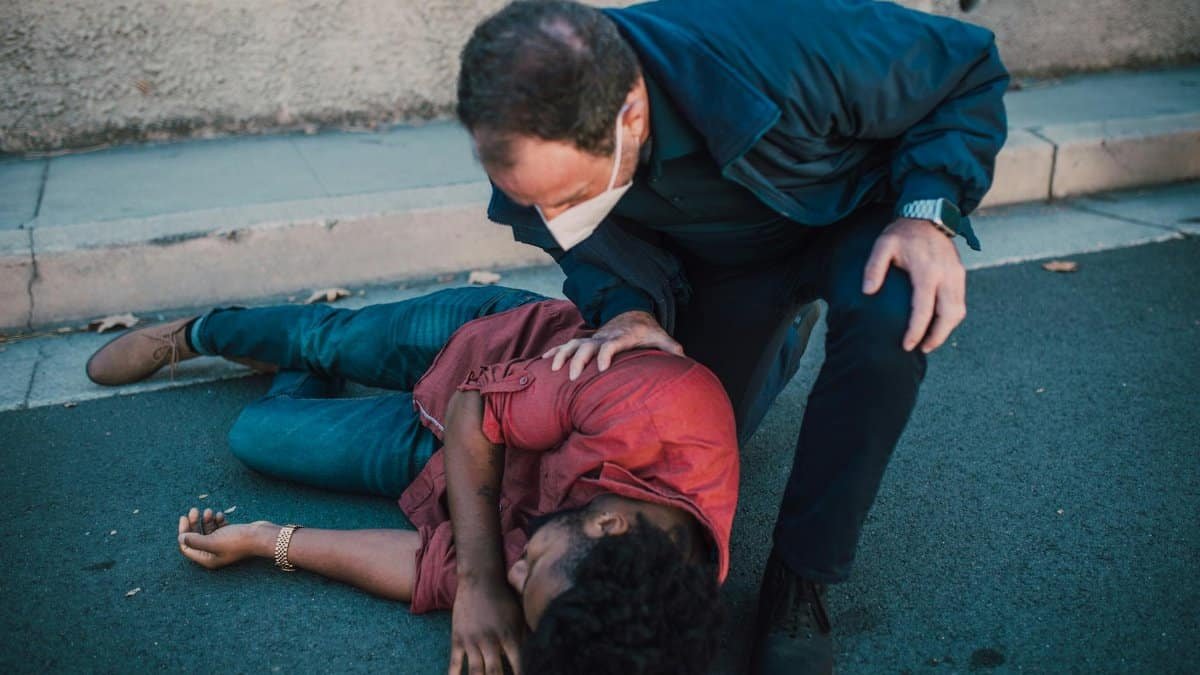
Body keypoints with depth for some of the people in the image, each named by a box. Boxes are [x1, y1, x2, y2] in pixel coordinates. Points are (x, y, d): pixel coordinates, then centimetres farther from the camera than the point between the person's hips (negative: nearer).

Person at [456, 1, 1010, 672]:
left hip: (852, 210, -3)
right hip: (720, 257, 4)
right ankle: (778, 347, 43)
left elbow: (971, 73, -24)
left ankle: (800, 581, -18)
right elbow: (594, 245, -7)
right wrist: (629, 308, -28)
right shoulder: (547, 144, -28)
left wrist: (929, 212, -38)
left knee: (891, 321, -37)